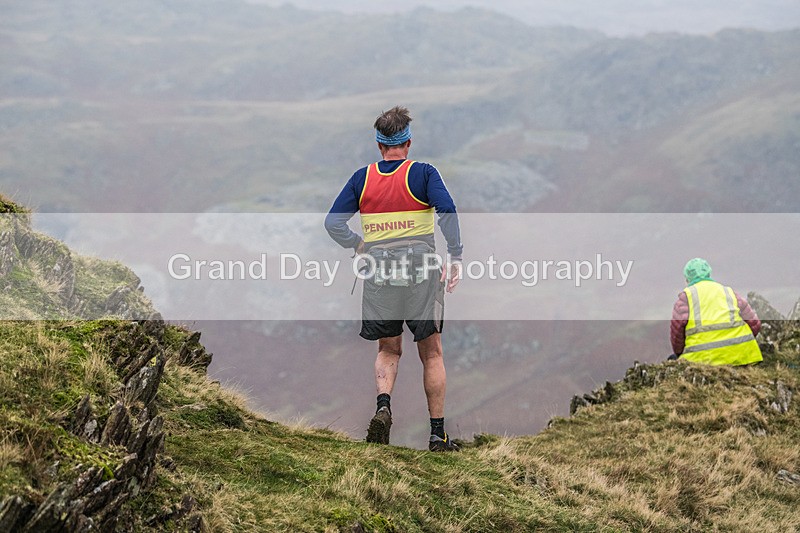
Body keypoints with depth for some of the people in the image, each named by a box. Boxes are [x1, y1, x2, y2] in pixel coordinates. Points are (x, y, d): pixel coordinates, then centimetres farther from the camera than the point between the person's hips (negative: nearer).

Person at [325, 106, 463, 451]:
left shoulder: (362, 178, 6)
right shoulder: (423, 173, -2)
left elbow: (333, 223, 3)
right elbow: (447, 212, -15)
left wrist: (358, 245, 18)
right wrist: (455, 257, -9)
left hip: (379, 271, 2)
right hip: (420, 270, -2)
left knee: (388, 350, 16)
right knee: (431, 352, 6)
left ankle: (383, 406, -11)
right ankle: (438, 434, 6)